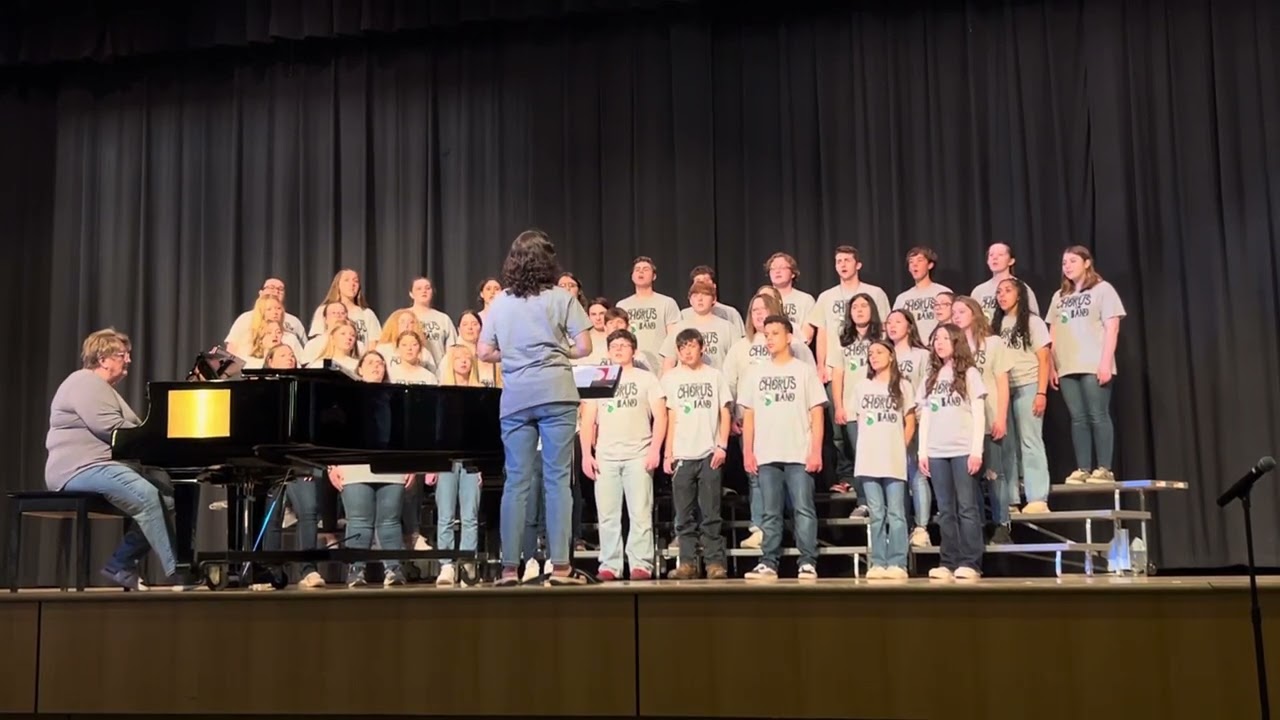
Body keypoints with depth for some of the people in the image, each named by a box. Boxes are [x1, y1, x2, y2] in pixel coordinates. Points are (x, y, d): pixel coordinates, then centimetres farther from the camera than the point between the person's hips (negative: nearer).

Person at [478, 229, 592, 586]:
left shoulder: (499, 302, 8)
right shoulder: (562, 298, 1)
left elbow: (484, 352, 9)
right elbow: (584, 347, -2)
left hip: (515, 397, 3)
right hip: (555, 394, -2)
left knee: (516, 481, 5)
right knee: (557, 479, -1)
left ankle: (509, 567, 5)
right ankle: (560, 566, -2)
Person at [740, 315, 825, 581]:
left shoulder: (804, 370, 5)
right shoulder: (757, 373, 13)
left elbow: (816, 413, 1)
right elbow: (748, 415, 12)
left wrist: (816, 450, -8)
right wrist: (747, 451, 4)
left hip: (799, 454, -3)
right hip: (766, 455, 3)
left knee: (804, 509, -5)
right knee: (771, 513, 5)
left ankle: (808, 563, -3)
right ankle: (768, 563, 7)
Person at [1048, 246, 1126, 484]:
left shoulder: (1102, 289, 4)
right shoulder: (1059, 296, 20)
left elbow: (1112, 328, -4)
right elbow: (1053, 334, 17)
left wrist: (1106, 362, -13)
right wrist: (1052, 366, 9)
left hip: (1094, 365, -5)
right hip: (1067, 367, 5)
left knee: (1098, 416, -7)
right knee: (1078, 419, 3)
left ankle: (1104, 469, -5)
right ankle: (1082, 470, 3)